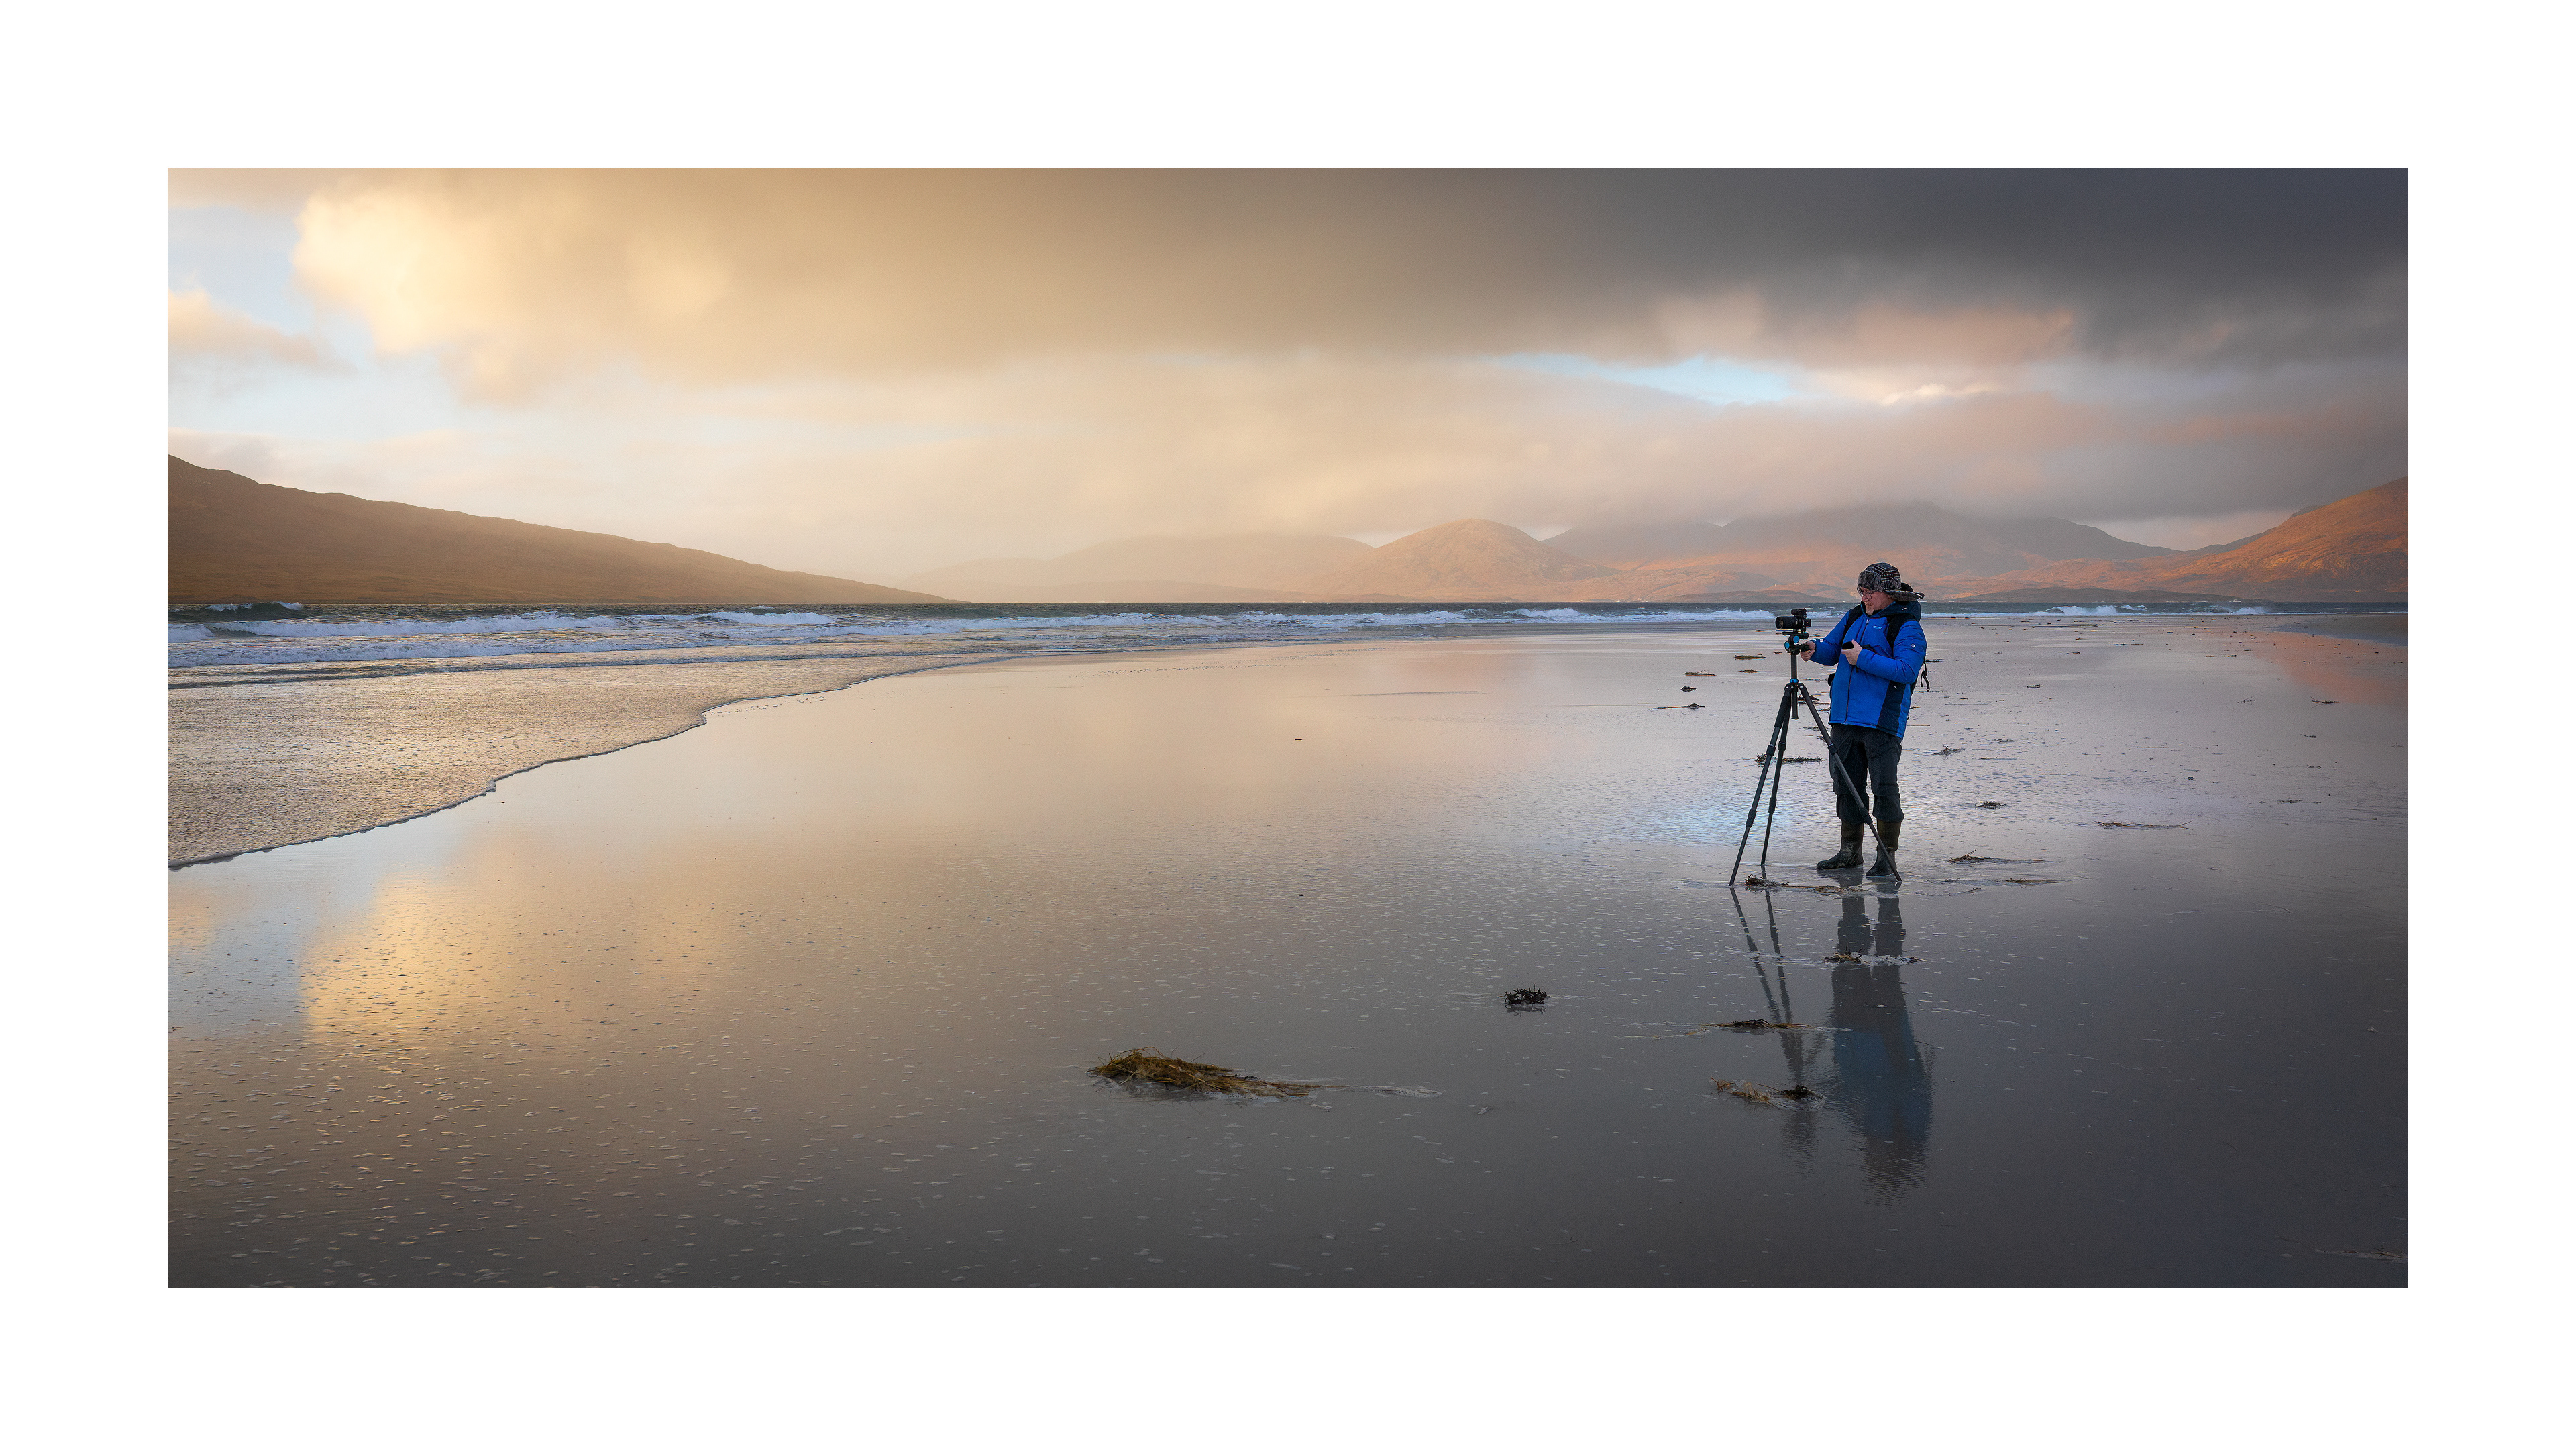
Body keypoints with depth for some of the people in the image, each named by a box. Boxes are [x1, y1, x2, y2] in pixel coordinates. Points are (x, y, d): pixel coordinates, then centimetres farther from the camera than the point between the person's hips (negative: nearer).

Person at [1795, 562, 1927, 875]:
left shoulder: (1906, 626, -7)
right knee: (1847, 786, 10)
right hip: (1845, 718, 7)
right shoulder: (1854, 617, 15)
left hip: (1882, 722, -7)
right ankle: (1850, 852, 19)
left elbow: (1906, 670, -18)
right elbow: (1832, 649, 19)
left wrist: (1864, 658, -19)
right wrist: (1814, 649, -3)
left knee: (1883, 788, -6)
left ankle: (1887, 857, 1)